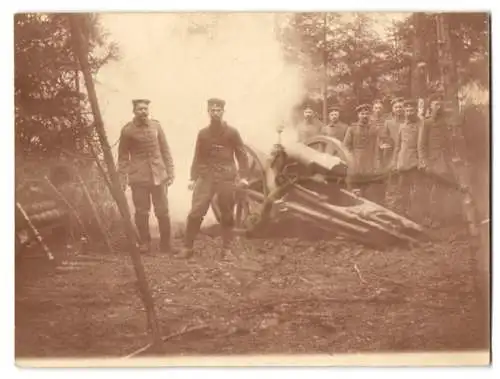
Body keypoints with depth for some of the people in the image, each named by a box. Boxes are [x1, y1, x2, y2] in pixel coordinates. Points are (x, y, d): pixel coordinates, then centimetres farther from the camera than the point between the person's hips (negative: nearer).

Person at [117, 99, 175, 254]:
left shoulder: (156, 126, 4)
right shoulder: (127, 130, -2)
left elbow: (165, 150, 9)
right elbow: (123, 156, 3)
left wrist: (170, 171, 5)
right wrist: (122, 179, -1)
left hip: (159, 175, 2)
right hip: (138, 177, -2)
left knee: (163, 212, 2)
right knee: (141, 212, 1)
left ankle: (165, 244, 14)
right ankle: (144, 243, 15)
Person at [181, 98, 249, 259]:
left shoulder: (232, 132, 3)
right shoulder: (203, 133, 9)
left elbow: (241, 155, 4)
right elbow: (198, 157, 11)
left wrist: (242, 176, -5)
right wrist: (193, 178, 3)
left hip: (227, 178, -1)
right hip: (206, 177, 1)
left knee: (227, 215, 5)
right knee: (195, 212, -8)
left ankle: (226, 249, 16)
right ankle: (187, 248, 0)